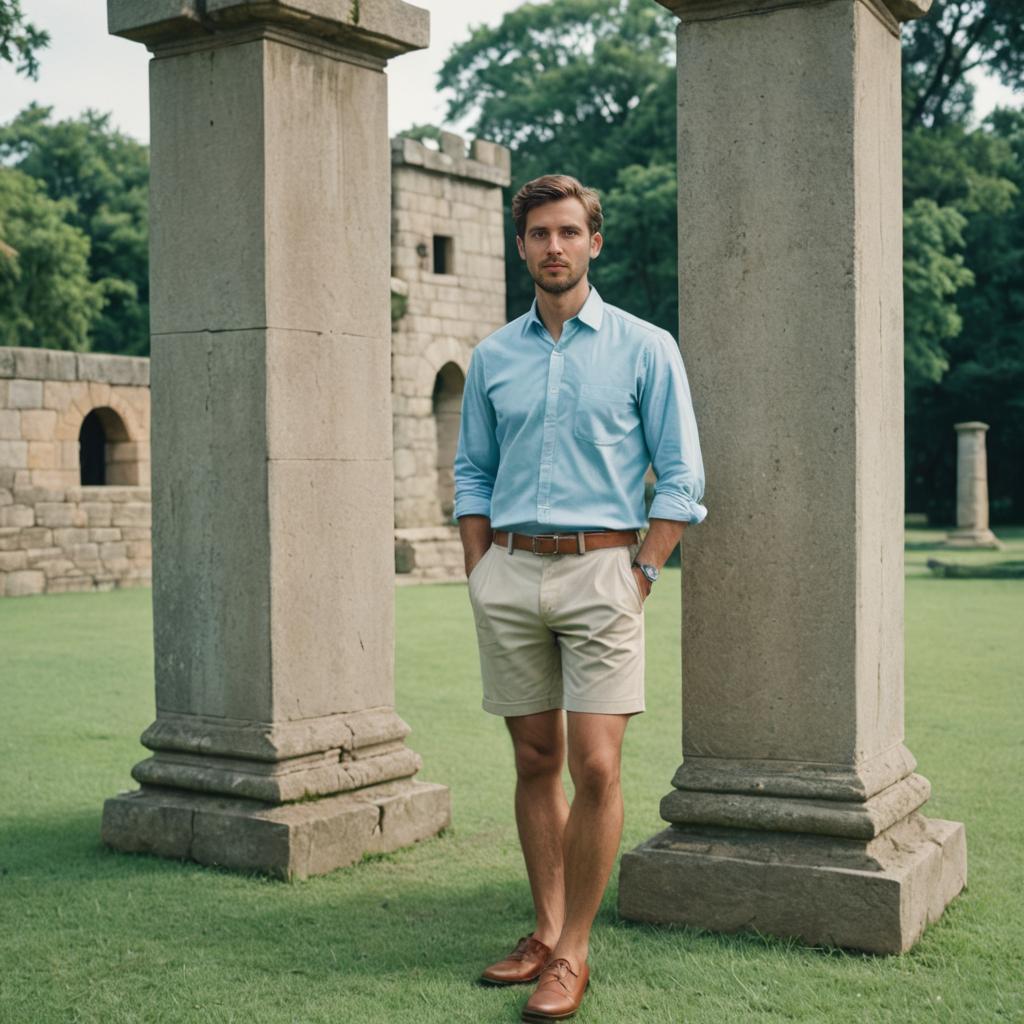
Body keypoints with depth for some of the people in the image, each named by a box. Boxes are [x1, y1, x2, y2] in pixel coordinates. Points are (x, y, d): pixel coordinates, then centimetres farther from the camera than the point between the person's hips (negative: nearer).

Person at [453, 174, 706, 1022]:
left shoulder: (645, 348, 2)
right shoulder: (492, 357, 12)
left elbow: (682, 478, 0)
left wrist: (639, 574, -8)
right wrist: (482, 574, 7)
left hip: (600, 569, -3)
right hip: (510, 571, 4)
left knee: (595, 768, -8)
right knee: (536, 761, 9)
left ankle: (574, 954, 4)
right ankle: (546, 932, 20)